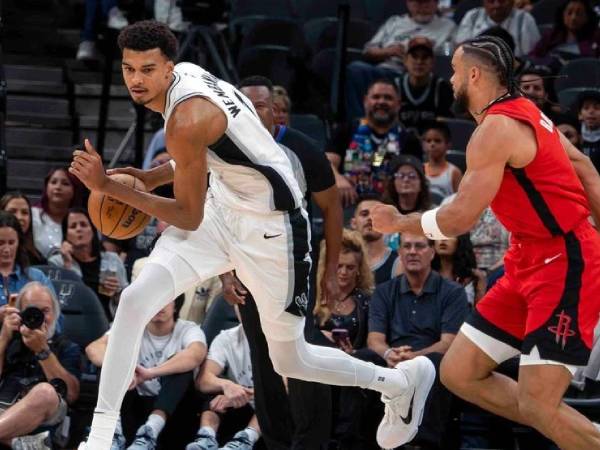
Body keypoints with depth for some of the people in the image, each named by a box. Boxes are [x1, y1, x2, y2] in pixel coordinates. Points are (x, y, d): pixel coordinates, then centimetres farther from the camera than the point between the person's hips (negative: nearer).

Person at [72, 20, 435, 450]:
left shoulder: (187, 121, -29)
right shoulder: (186, 73, -3)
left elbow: (189, 219, -21)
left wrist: (110, 187, -23)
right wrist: (149, 177, 4)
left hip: (271, 230, -8)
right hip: (224, 208, 8)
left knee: (289, 360, 8)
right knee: (135, 301, -10)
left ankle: (404, 380, 32)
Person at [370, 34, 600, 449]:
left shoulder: (496, 128, -18)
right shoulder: (523, 112, 12)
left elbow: (460, 218, -21)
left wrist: (399, 223, -4)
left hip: (564, 264, -10)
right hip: (531, 260, 10)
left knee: (537, 405, -16)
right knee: (458, 373, 7)